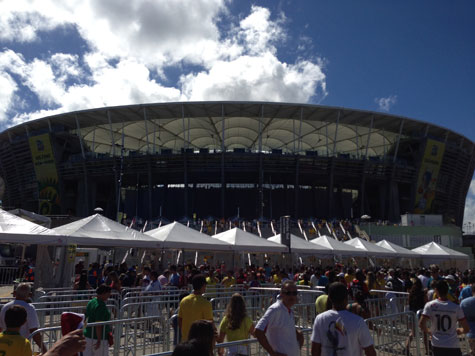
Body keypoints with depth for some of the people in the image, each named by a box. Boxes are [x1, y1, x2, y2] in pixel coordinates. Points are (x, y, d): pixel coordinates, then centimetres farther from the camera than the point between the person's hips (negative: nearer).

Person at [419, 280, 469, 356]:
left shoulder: (430, 305, -6)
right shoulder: (456, 307, -6)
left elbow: (421, 324, -11)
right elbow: (466, 329, -3)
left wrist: (428, 332, 9)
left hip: (437, 346, 1)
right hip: (453, 346, -1)